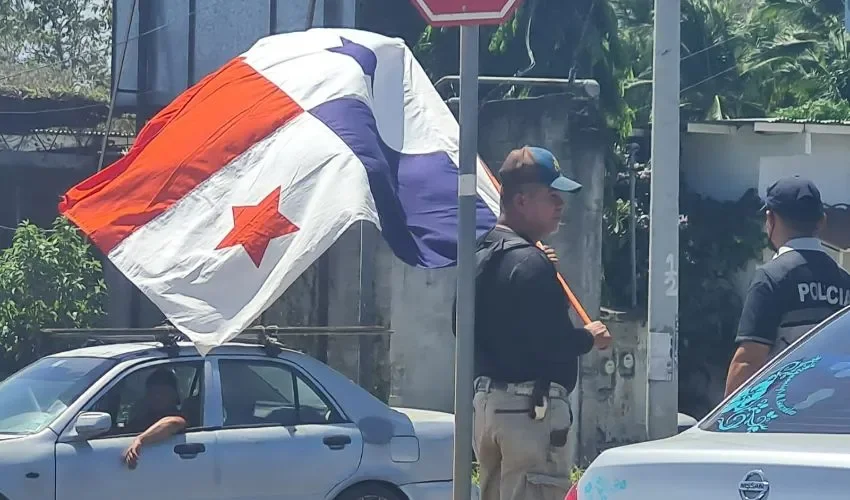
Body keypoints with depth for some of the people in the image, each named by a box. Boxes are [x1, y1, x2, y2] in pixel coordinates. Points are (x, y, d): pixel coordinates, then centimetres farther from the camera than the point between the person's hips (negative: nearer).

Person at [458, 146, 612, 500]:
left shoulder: (482, 258, 14)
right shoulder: (530, 263, -16)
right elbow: (552, 341, -22)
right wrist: (590, 338, -1)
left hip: (486, 401, 10)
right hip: (531, 406, -10)